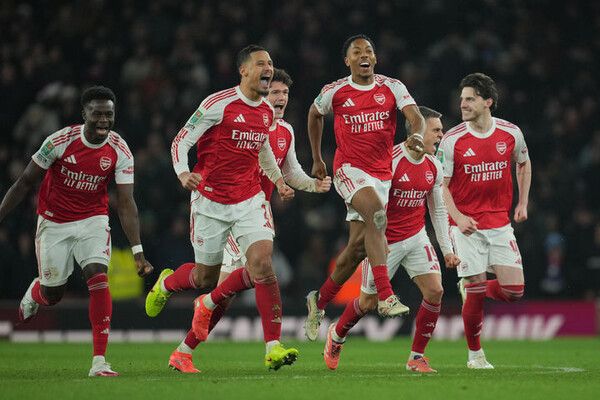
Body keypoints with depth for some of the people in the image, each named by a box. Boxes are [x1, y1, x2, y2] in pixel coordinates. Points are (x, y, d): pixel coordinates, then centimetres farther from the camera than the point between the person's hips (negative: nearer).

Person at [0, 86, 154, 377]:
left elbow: (126, 203, -13)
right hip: (54, 222, -1)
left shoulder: (120, 151, -14)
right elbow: (26, 181, -7)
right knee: (53, 294, 5)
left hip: (92, 220, 1)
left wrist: (138, 252, -21)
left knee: (98, 279, -20)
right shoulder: (61, 141, -19)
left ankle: (99, 362, -18)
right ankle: (34, 293, 47)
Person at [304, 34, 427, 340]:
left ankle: (319, 301, 28)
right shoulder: (335, 92, 0)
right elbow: (314, 115, 20)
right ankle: (385, 297, -38)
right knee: (377, 214, -31)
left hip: (381, 174, 3)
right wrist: (316, 159, 22)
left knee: (358, 246, 6)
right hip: (349, 170, -3)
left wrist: (417, 134, -36)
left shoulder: (392, 88, 0)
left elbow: (415, 116, -12)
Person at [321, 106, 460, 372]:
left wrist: (447, 249, 10)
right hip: (385, 241, -5)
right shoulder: (390, 160, -20)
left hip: (416, 238, 5)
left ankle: (417, 357, 0)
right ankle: (336, 336, 37)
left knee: (435, 291, -12)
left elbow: (438, 210, 12)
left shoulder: (433, 166, 1)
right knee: (369, 301, 6)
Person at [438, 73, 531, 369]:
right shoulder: (452, 140, -9)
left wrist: (522, 203, 13)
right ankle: (475, 354, 12)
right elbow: (440, 185, -7)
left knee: (514, 290, -5)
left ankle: (469, 287, 27)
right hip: (467, 226, -3)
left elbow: (524, 164, 19)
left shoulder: (511, 133, -1)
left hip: (500, 222, 3)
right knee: (476, 294, -6)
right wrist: (458, 217, -22)